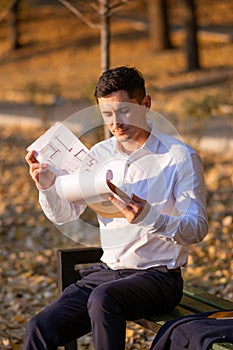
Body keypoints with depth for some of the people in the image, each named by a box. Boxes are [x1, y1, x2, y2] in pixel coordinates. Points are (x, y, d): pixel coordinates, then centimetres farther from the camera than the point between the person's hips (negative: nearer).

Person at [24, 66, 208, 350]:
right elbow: (64, 214, 6)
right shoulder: (99, 154, 9)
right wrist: (48, 186, -16)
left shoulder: (181, 158, -7)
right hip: (107, 271, 5)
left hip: (158, 276, -5)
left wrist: (150, 217, -32)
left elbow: (197, 229, -13)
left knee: (103, 298, -36)